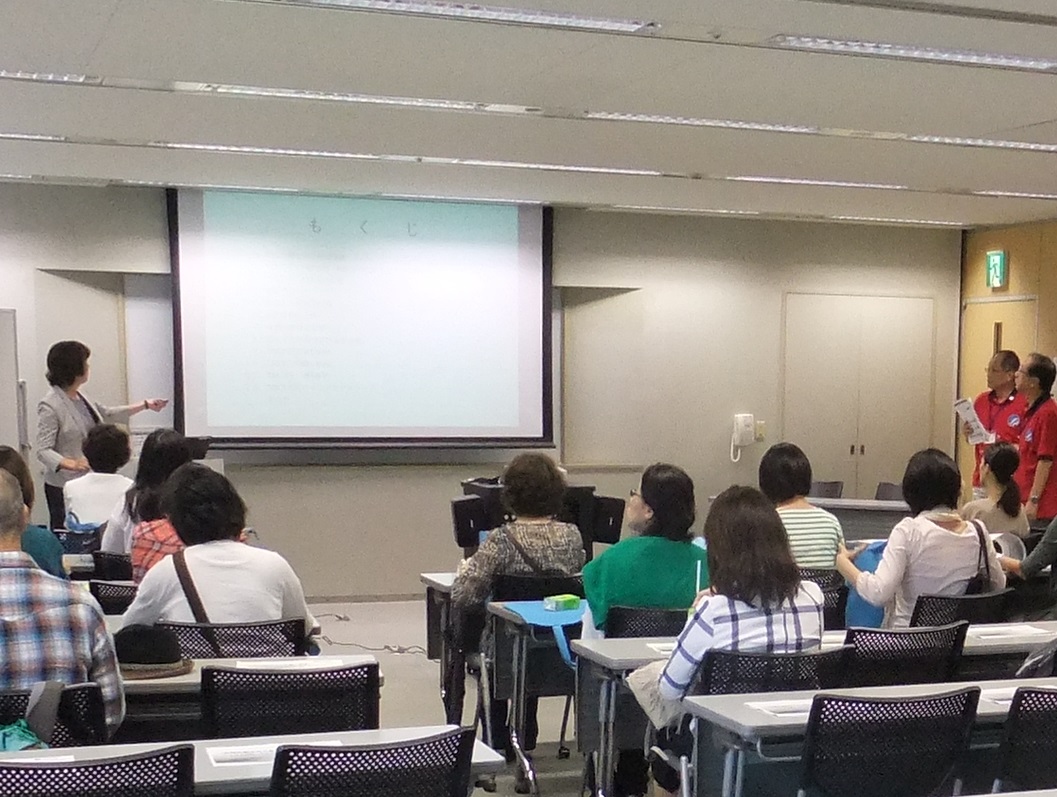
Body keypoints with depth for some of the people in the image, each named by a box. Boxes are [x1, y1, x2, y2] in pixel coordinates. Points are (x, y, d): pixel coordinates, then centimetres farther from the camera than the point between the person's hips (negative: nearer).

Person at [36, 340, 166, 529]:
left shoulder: (80, 398, 11)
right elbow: (43, 451, -17)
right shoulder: (50, 406, -14)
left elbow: (107, 414, 28)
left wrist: (145, 405, 32)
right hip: (63, 486, -8)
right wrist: (71, 463, -34)